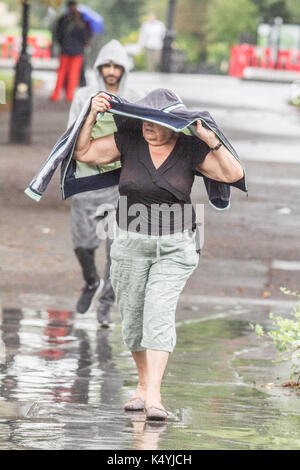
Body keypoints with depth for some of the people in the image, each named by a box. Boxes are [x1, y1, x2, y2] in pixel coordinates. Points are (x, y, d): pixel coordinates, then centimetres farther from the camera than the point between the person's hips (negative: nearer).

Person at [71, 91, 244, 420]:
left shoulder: (190, 149, -5)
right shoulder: (129, 140, -2)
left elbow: (233, 173, -10)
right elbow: (82, 152, -3)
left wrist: (211, 139, -20)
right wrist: (93, 115, -14)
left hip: (175, 247, -2)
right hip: (131, 245, 2)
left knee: (159, 312, -19)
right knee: (132, 318, 8)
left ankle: (153, 395, -25)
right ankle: (143, 383, 31)